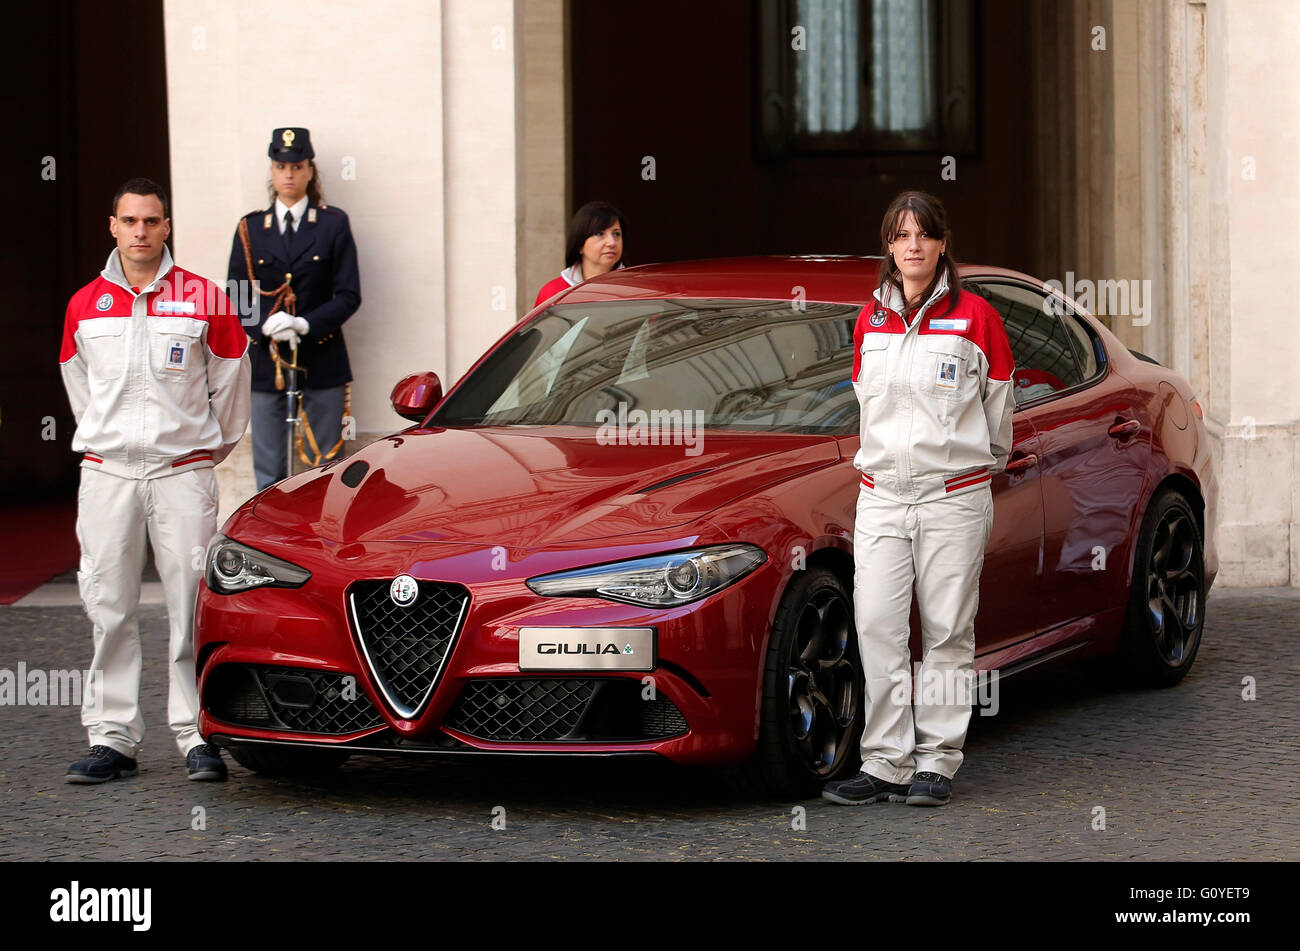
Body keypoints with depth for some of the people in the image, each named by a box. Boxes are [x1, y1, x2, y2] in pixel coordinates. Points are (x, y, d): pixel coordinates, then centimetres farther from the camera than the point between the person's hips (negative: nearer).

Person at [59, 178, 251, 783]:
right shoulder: (84, 305, 7)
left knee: (193, 607, -4)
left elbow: (229, 376, 12)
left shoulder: (203, 299, 1)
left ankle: (199, 736, 1)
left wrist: (215, 445, 18)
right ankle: (112, 737, 7)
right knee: (110, 610, 2)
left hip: (183, 471, -2)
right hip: (107, 472, 2)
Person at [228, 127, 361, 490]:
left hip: (321, 361, -1)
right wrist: (266, 324, -14)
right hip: (265, 363, 1)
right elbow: (235, 299, 6)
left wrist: (304, 324, -16)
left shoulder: (334, 224, 5)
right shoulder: (251, 228, 9)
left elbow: (348, 295, -1)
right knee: (268, 473, 1)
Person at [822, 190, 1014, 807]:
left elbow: (997, 409, 9)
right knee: (876, 628, -4)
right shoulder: (871, 320, 9)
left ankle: (937, 761, 8)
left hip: (954, 496, -3)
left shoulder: (974, 316, -2)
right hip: (881, 496, 3)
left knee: (948, 633, 1)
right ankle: (885, 763, 0)